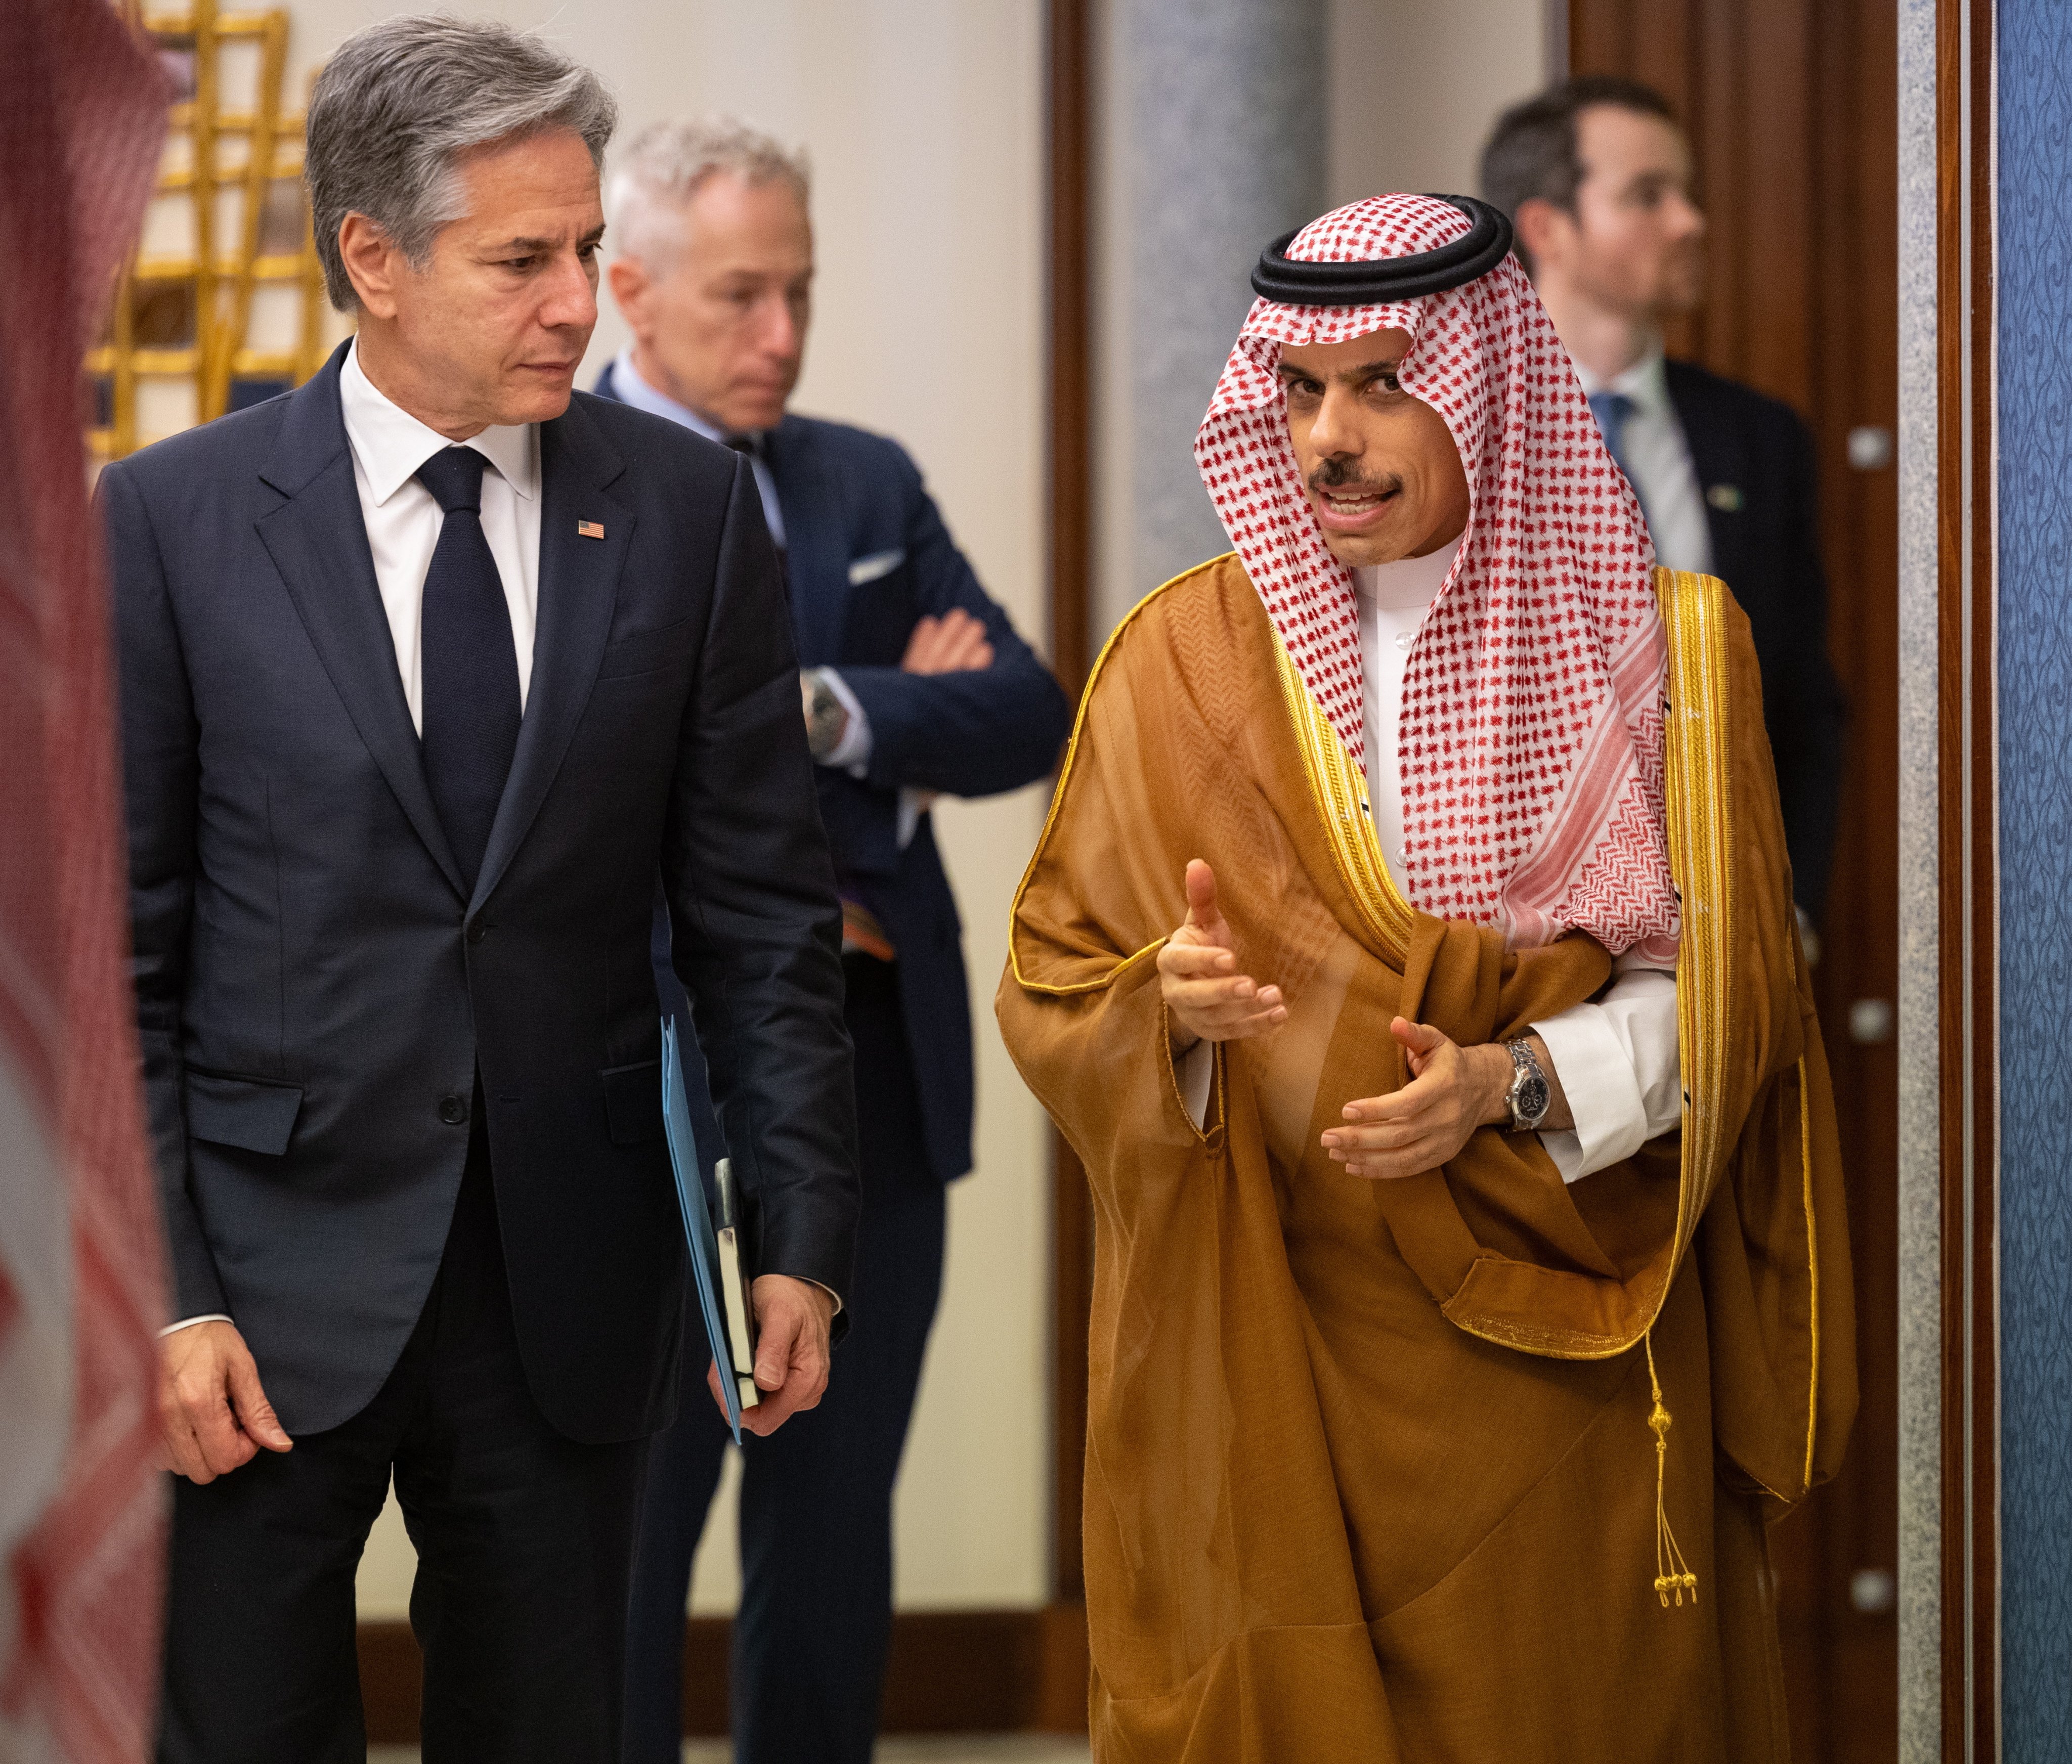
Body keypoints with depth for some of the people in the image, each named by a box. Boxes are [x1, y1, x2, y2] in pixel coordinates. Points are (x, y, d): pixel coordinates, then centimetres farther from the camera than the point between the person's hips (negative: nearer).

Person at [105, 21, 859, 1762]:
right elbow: (117, 949, -2)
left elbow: (764, 907, 5)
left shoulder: (688, 508, 2)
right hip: (276, 1281, -2)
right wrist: (161, 1294, -8)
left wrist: (803, 1233, 0)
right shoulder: (173, 521, -3)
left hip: (570, 1285, 2)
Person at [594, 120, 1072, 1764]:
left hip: (877, 1091, 5)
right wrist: (900, 732, -10)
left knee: (833, 1554, 12)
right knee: (621, 1551, 0)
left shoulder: (869, 484, 12)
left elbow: (1029, 717, 2)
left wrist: (830, 709, -14)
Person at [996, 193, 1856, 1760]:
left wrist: (1512, 1089, -20)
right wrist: (1170, 1006, -19)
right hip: (1258, 1351, 1)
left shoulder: (1660, 646, -1)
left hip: (1557, 1352, -1)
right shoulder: (1186, 658, 2)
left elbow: (1722, 990, -3)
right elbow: (1055, 981, 4)